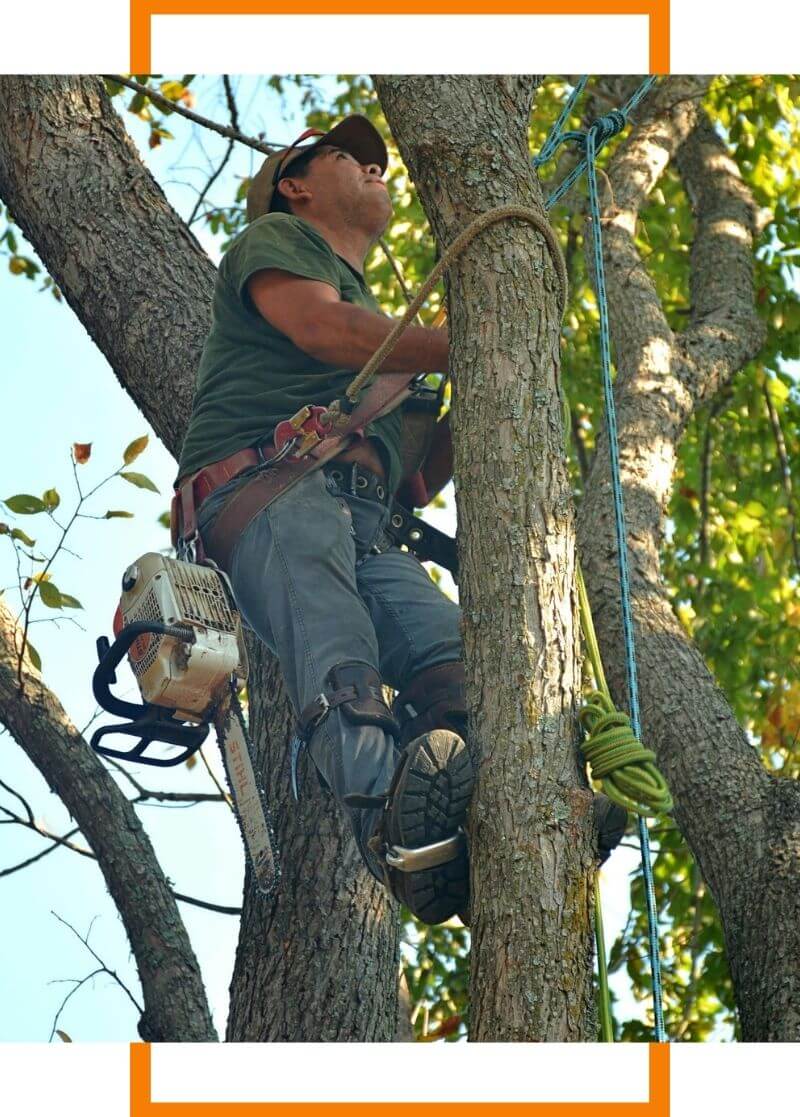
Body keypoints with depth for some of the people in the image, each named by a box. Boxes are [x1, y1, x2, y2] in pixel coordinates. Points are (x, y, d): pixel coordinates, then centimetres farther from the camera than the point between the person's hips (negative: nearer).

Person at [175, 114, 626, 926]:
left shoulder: (375, 311, 44)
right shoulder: (273, 237, 22)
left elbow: (419, 464, 38)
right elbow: (322, 328, -1)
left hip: (366, 522, 6)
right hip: (265, 485, -6)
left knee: (452, 650, -26)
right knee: (339, 667, -35)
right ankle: (389, 812, -59)